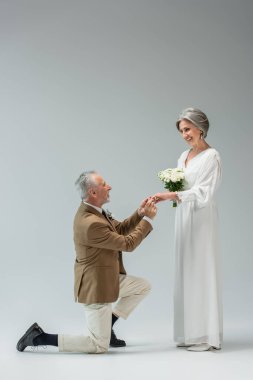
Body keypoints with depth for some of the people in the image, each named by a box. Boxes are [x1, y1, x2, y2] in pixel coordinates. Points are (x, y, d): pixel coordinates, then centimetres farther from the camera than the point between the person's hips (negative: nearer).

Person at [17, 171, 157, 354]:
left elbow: (120, 229, 11)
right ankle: (39, 337, 4)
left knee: (144, 286, 14)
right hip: (96, 287, -9)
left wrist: (139, 214, -4)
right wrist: (148, 219, -15)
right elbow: (127, 244, -21)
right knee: (100, 346, 0)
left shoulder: (93, 211, 0)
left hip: (106, 279, 10)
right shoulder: (91, 223, -30)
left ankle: (107, 325, 18)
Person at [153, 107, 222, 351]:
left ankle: (206, 335, 1)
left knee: (201, 272, -6)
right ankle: (190, 333, 15)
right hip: (184, 217, 8)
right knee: (186, 272, 8)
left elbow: (203, 193, -18)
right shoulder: (184, 156, 15)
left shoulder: (211, 156, -9)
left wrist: (172, 195, -26)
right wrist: (170, 193, -2)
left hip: (201, 219, -8)